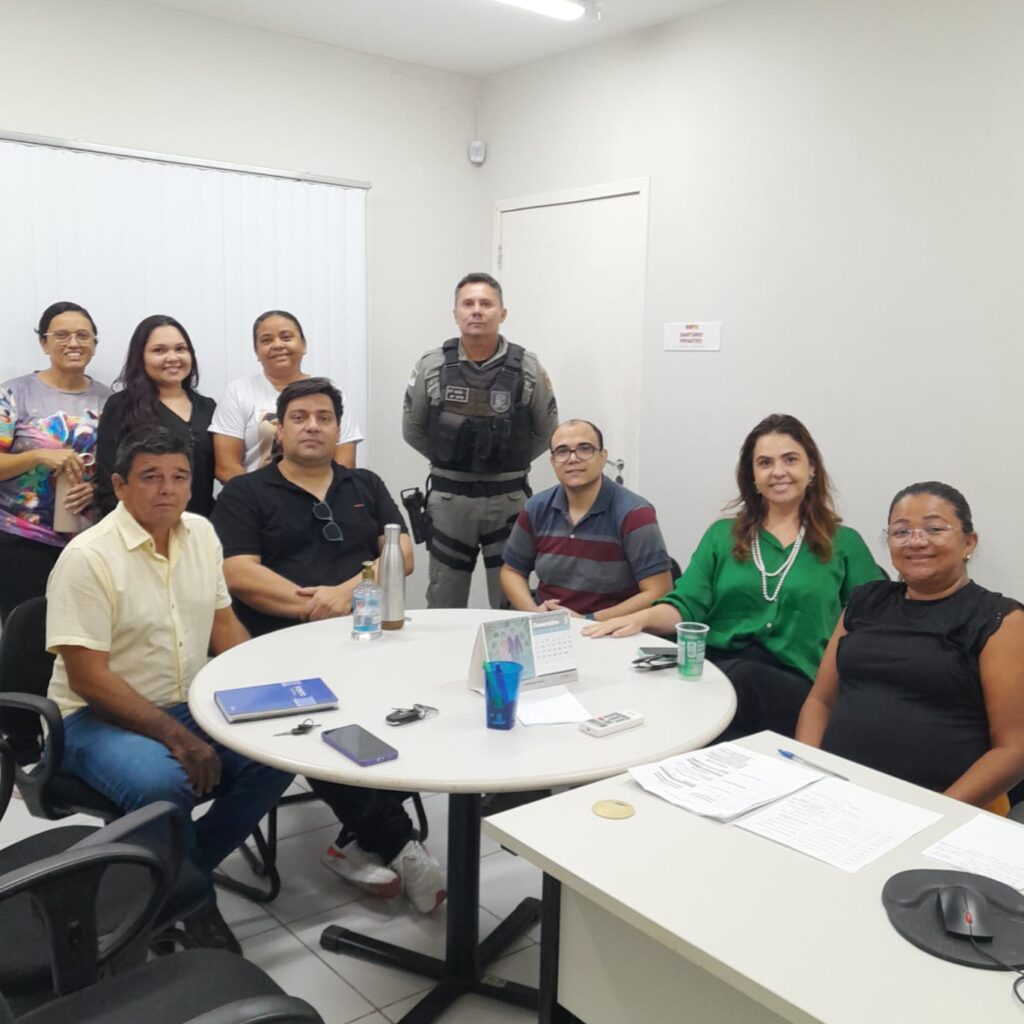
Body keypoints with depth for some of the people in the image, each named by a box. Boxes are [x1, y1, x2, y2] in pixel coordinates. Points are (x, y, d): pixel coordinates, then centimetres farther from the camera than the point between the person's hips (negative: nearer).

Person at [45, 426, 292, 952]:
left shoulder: (201, 532, 3)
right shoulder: (88, 557, -17)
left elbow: (222, 622, 12)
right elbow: (89, 678, -19)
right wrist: (176, 738, -24)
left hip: (190, 705, 6)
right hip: (101, 716, -6)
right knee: (162, 784, -34)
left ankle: (189, 865, 5)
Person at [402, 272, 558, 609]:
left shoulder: (527, 368, -3)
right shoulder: (430, 367, -2)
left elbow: (546, 432, 7)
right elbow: (412, 430, 9)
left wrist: (510, 463, 9)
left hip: (508, 499, 0)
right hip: (448, 498, 1)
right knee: (442, 607, 10)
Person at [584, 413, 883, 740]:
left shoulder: (844, 543, 18)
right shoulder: (722, 534, 20)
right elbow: (685, 606, 9)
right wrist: (641, 618, -12)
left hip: (795, 680, 0)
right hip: (714, 665, 1)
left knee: (742, 677, -37)